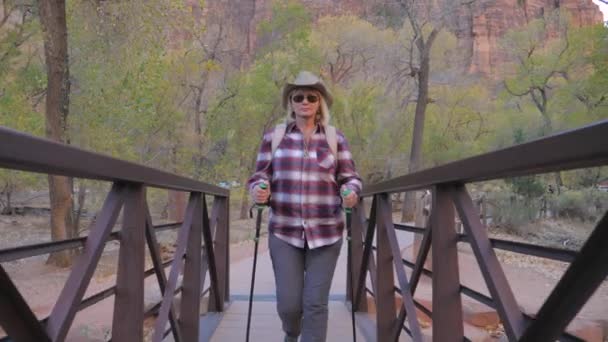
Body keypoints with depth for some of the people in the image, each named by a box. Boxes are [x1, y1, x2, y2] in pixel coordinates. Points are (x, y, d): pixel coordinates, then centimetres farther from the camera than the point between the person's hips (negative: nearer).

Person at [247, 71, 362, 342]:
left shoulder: (335, 138, 4)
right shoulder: (274, 136, 4)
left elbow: (350, 178, 3)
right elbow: (261, 176, 4)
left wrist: (351, 193, -20)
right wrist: (259, 190, -19)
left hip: (325, 232, 0)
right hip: (285, 232, 0)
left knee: (316, 303, -2)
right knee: (288, 303, 1)